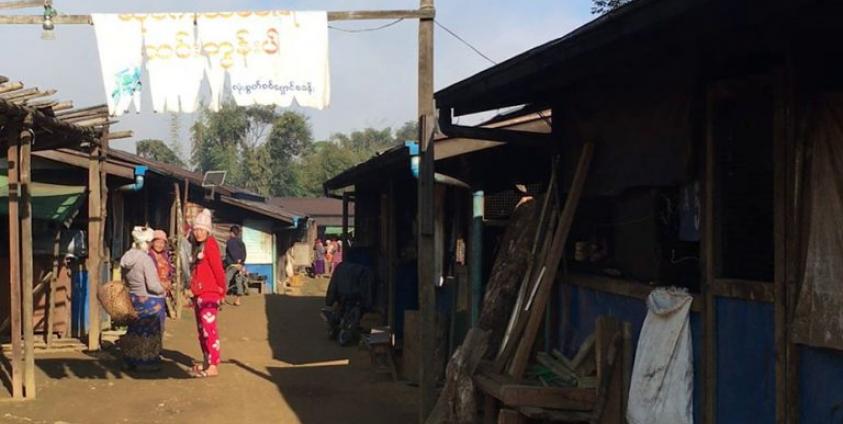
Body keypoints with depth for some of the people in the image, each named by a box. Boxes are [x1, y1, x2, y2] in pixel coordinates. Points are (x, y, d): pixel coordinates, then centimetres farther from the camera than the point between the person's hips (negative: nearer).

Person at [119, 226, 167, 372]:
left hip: (133, 299, 7)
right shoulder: (146, 259, -22)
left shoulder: (127, 258, 2)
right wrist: (162, 290, -7)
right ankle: (147, 362, 11)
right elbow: (152, 285, -24)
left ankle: (132, 361, 24)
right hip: (150, 302, -7)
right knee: (150, 333, 5)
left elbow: (125, 280, 12)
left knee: (136, 331, 17)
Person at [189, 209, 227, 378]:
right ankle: (206, 362, 25)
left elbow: (218, 269, -13)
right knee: (201, 329, 15)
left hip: (209, 294, -10)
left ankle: (213, 366, -14)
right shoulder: (198, 246, 17)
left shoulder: (210, 245, -10)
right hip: (199, 293, 10)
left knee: (209, 329, -13)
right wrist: (193, 289, 14)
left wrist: (222, 290, -10)